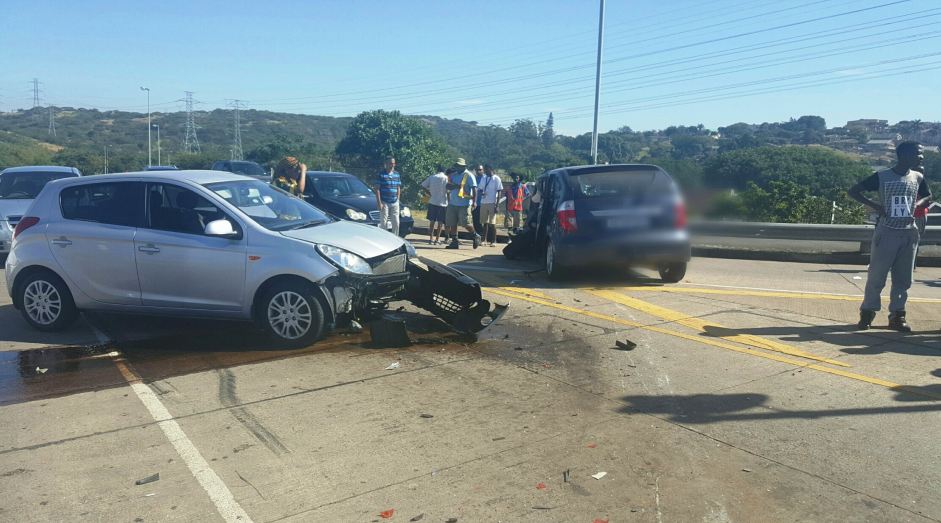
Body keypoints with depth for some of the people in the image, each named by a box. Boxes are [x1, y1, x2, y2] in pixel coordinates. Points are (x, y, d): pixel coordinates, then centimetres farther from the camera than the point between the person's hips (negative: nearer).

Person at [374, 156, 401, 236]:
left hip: (395, 203, 5)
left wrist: (398, 199, 10)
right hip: (384, 203, -4)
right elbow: (377, 189, -7)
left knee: (396, 223, 6)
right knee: (383, 223, -1)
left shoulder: (397, 174, 11)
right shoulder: (381, 174, -4)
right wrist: (379, 202, -12)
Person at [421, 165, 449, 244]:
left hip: (432, 202, 3)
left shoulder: (431, 177, 3)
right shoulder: (446, 178, -7)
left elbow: (423, 186, 4)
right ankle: (437, 239, 3)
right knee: (440, 222, 4)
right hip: (442, 203, -3)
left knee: (432, 221, 12)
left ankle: (431, 238, 12)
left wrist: (430, 194, 11)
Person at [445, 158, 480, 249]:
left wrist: (474, 202, -20)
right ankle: (454, 242, 13)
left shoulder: (469, 175, -6)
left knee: (465, 223, -7)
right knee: (452, 224, 5)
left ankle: (476, 236, 16)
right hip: (452, 204, 7)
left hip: (464, 204, -6)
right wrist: (456, 186, -14)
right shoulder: (453, 175, 13)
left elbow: (474, 189, -11)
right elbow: (448, 186, 5)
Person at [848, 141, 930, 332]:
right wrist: (875, 205, -14)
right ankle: (867, 312, 12)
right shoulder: (882, 176, -8)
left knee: (903, 278, 6)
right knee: (876, 275, -1)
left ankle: (897, 315, 15)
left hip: (909, 234, 4)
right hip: (886, 233, -4)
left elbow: (928, 196, 22)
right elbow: (853, 191, -4)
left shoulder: (918, 178, 5)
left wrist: (917, 204, 0)